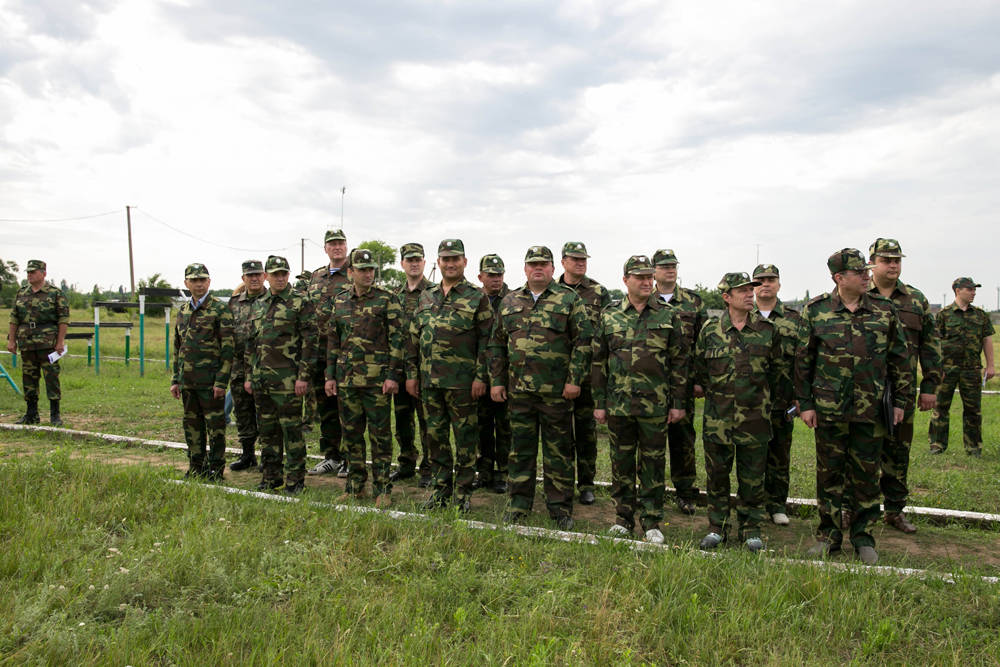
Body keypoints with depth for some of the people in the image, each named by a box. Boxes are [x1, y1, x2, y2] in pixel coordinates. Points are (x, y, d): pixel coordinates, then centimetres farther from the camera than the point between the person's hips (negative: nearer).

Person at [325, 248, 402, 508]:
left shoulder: (387, 299, -2)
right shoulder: (340, 300, 11)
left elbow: (396, 339, -6)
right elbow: (332, 339, 15)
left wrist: (393, 375, -12)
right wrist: (330, 375, 10)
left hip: (377, 379, -4)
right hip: (346, 378, 5)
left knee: (380, 434, 0)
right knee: (351, 433, 11)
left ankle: (382, 488, 9)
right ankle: (355, 485, 24)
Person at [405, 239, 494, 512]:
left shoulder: (477, 298, -2)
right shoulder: (426, 297, 13)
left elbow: (486, 340, -6)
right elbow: (414, 338, 15)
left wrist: (480, 377, -12)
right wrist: (412, 373, 10)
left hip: (462, 380, -5)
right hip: (429, 379, 5)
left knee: (464, 437, 2)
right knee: (436, 435, 12)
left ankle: (463, 492, 13)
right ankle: (441, 488, 24)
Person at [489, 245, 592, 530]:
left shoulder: (569, 300, 0)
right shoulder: (510, 302, 11)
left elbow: (583, 341, -3)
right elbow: (497, 344, 14)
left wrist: (574, 379, -10)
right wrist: (496, 380, 8)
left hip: (557, 390, -3)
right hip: (518, 389, 3)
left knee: (558, 450, 5)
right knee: (520, 448, 11)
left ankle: (560, 507, 17)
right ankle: (518, 504, 23)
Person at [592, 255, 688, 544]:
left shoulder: (668, 316, 3)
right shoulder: (609, 315, 4)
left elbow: (680, 361, 5)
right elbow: (598, 361, 6)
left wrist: (678, 402, 0)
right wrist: (599, 402, 3)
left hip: (656, 405, -1)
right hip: (618, 403, 1)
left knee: (653, 463, 6)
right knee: (621, 463, 10)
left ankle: (652, 523, 17)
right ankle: (623, 518, 24)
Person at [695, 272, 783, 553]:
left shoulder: (767, 329, 3)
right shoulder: (710, 329, 1)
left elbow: (777, 366, 15)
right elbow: (698, 366, 13)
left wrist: (761, 392, 14)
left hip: (755, 415, 0)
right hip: (717, 415, 0)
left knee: (753, 475, 7)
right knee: (717, 473, 8)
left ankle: (751, 529, 21)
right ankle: (717, 527, 22)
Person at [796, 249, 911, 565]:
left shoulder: (885, 310, 3)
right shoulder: (815, 310, -1)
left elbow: (899, 358, 9)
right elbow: (803, 360, 2)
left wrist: (899, 401, 7)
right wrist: (805, 403, -1)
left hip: (871, 409, 1)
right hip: (829, 407, -1)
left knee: (866, 474, 9)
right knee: (829, 473, 8)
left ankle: (863, 536, 23)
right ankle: (829, 534, 21)